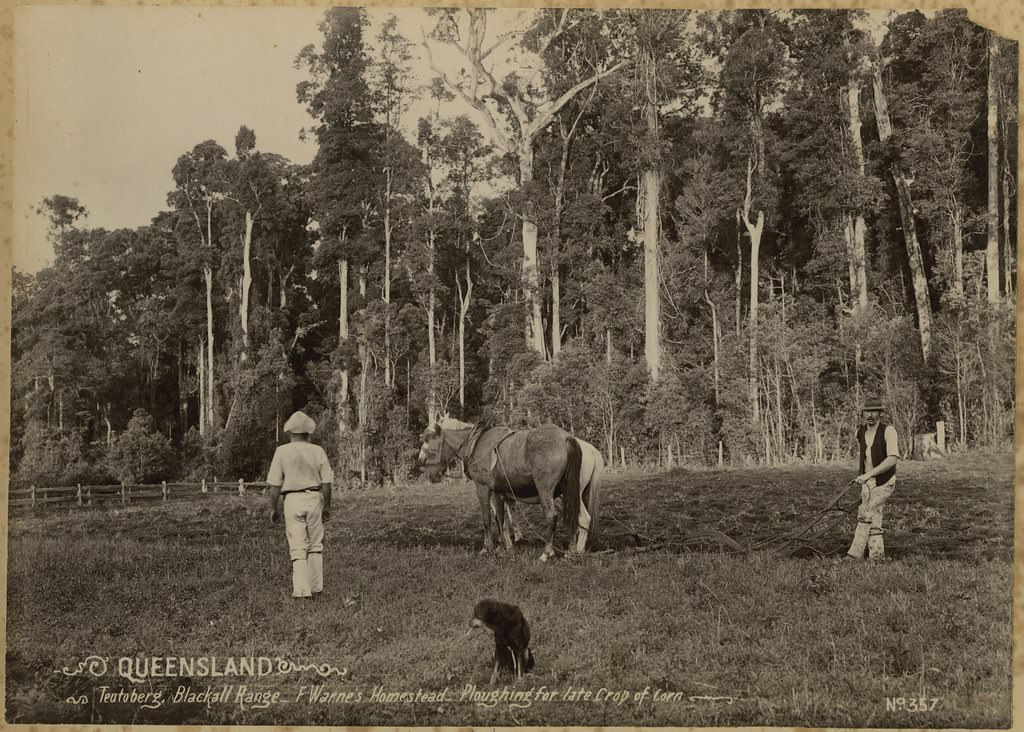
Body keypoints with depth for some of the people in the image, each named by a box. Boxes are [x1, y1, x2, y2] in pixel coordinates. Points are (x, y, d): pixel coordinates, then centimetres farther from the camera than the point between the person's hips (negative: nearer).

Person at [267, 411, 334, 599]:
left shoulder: (282, 451, -5)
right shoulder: (318, 451, -1)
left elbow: (275, 485, -5)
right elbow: (326, 483, 1)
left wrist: (273, 508, 4)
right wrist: (327, 506, 12)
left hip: (292, 500, -2)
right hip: (314, 499, 2)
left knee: (297, 548, 2)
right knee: (315, 546, 14)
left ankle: (301, 590, -5)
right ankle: (315, 589, 17)